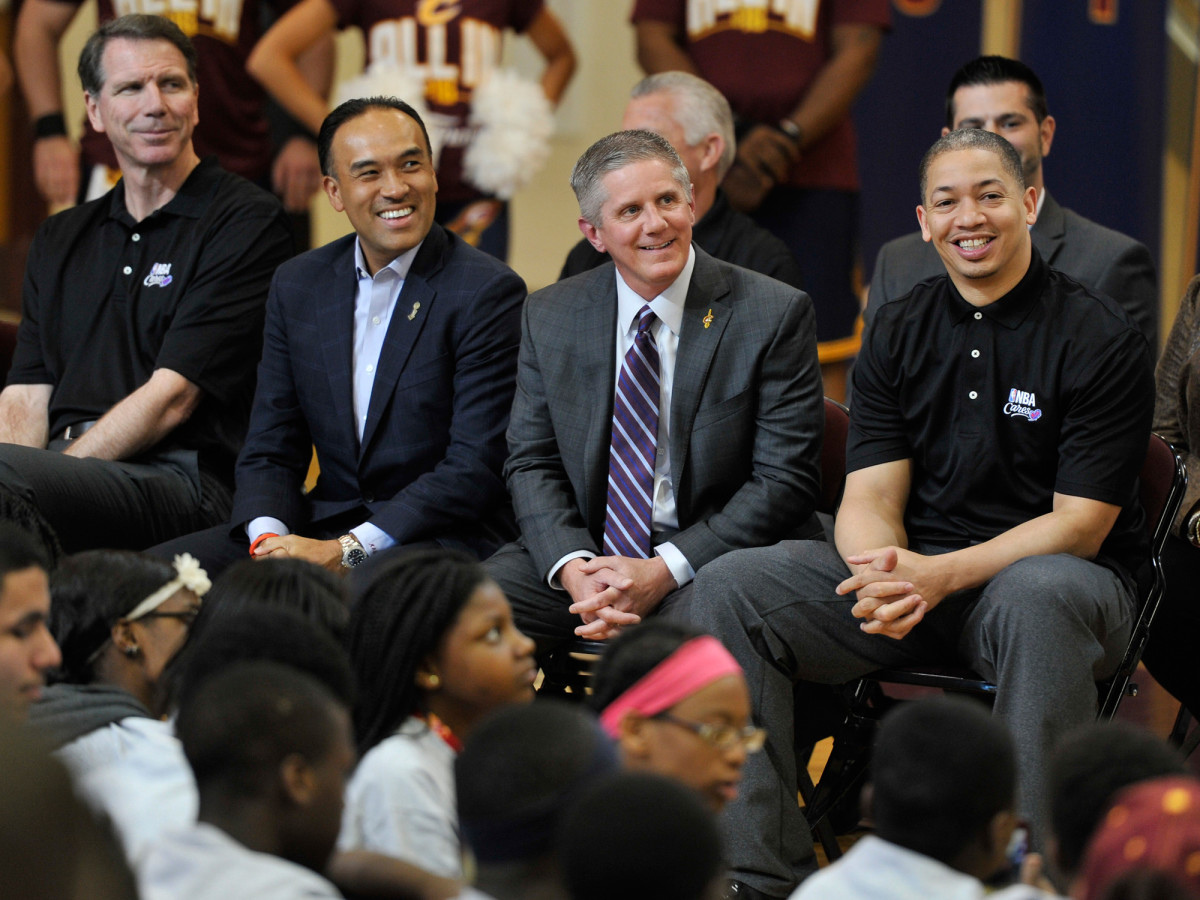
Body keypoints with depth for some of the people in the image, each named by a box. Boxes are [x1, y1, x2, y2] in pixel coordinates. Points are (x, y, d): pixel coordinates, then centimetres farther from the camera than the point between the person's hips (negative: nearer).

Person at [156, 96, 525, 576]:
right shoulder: (297, 284, 11)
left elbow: (475, 469, -14)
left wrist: (345, 550, -21)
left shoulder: (488, 293, -7)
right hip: (322, 525, 6)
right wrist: (268, 536, -12)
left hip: (439, 536, -6)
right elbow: (269, 451, 12)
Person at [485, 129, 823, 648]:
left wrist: (662, 573, -16)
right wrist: (573, 568, -13)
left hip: (712, 562, -3)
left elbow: (785, 481, -7)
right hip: (582, 552, 3)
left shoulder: (775, 315, -4)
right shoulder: (550, 317, 8)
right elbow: (533, 463, 8)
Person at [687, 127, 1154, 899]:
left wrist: (940, 576, -24)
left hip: (1049, 571, -5)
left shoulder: (1102, 339, -6)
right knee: (730, 588, -18)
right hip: (910, 572, 5)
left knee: (1039, 599, -42)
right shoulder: (899, 335, 9)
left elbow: (1081, 523, -11)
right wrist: (879, 572, -24)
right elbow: (870, 496, 2)